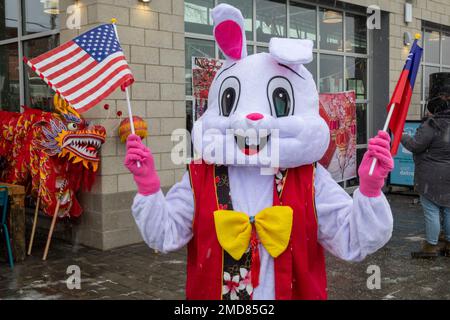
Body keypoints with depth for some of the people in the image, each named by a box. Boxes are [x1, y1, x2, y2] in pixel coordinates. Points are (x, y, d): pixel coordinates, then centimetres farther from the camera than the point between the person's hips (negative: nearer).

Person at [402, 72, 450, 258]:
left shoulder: (432, 125, -20)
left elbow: (415, 146, -16)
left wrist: (402, 137, 2)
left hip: (432, 177, -8)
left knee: (431, 211, 2)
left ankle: (431, 247, 12)